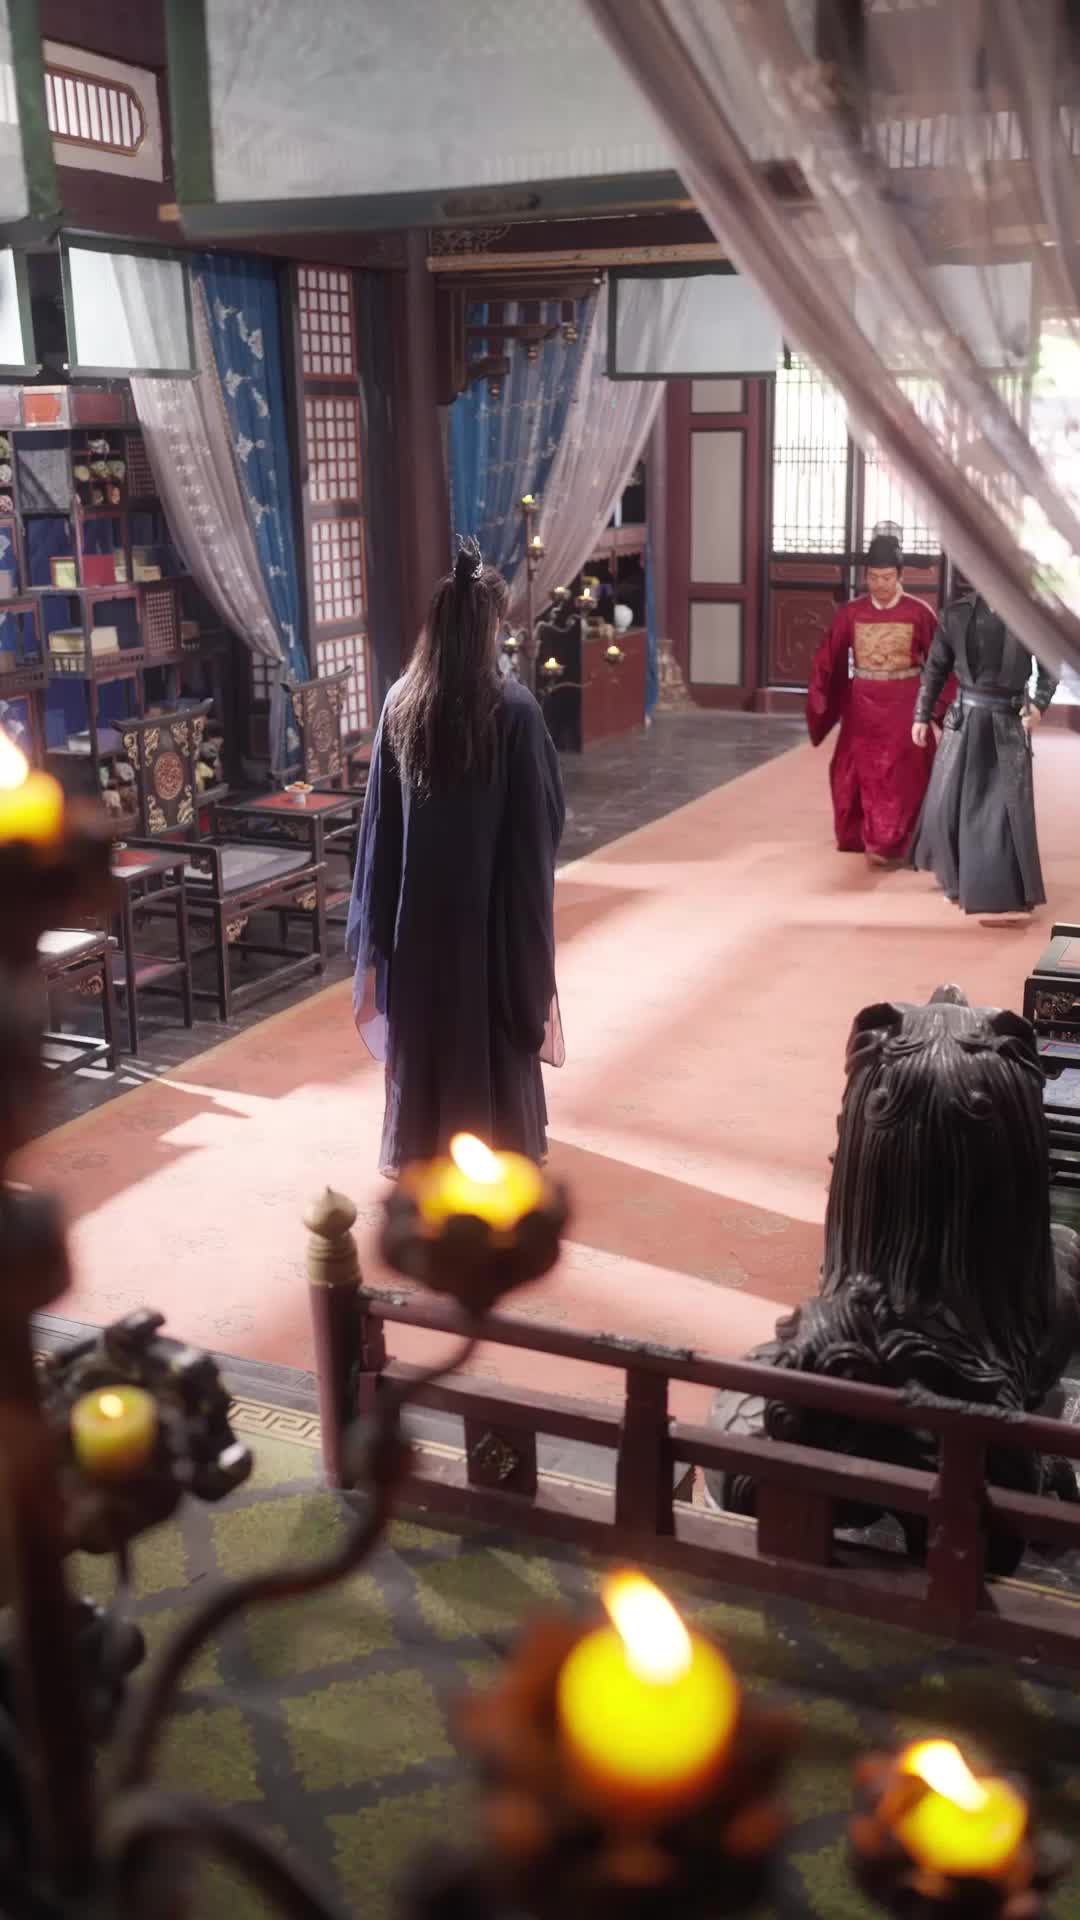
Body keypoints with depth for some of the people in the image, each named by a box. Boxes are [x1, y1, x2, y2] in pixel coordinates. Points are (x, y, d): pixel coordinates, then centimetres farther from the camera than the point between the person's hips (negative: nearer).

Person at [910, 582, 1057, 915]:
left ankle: (1011, 889, 13)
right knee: (948, 799, 5)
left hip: (1009, 721, -1)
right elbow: (936, 667, 6)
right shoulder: (957, 612, -1)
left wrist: (1039, 704, -12)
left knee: (1011, 805, 1)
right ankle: (957, 877, 25)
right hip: (966, 716, 2)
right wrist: (922, 715, 4)